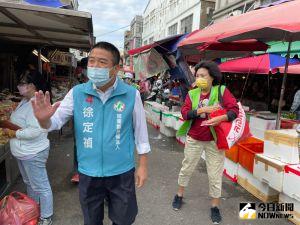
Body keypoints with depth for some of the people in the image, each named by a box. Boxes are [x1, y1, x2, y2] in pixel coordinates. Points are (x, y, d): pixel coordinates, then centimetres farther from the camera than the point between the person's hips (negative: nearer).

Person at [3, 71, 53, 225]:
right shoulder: (25, 101, 8)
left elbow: (35, 131, -30)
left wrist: (13, 133, -18)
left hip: (33, 154, -11)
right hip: (23, 153, 11)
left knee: (40, 186, 5)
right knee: (29, 183, 26)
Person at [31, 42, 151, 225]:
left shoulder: (131, 94, -12)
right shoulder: (77, 93, -7)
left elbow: (140, 132, -4)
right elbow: (55, 122, -6)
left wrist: (143, 166, -1)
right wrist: (44, 119, -29)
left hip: (121, 172, -1)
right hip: (88, 172, 2)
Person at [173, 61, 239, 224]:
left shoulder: (222, 91, -7)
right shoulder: (192, 93, -1)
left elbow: (234, 109, -14)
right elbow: (184, 113, -11)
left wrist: (220, 119, -31)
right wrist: (202, 110, -25)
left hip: (214, 140, -2)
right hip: (194, 139, 2)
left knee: (215, 175, 8)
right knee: (186, 168, 18)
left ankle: (215, 206, 30)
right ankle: (179, 195, 41)